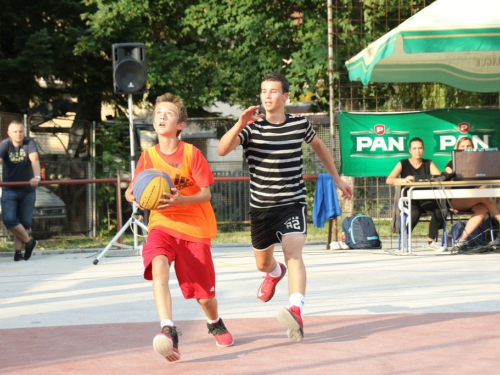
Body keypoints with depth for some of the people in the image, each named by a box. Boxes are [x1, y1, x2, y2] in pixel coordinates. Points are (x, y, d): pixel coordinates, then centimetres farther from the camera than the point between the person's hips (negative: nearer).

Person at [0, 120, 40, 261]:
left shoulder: (29, 143, -12)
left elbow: (34, 159, -29)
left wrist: (37, 177, -48)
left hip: (27, 189, 0)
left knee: (25, 222, 3)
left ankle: (18, 250, 16)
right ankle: (29, 242, 4)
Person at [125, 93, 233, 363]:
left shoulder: (192, 153, -7)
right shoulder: (148, 157, 1)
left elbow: (206, 193, -10)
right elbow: (131, 191, 5)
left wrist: (180, 200, -28)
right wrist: (135, 196, -19)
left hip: (194, 227, -1)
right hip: (161, 224, 1)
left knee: (204, 294, 7)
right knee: (158, 265, -33)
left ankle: (215, 323, 43)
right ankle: (168, 331, -39)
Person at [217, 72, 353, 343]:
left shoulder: (300, 125, -2)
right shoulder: (251, 128, -7)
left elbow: (318, 146, 20)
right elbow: (222, 150, -23)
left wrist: (337, 178, 25)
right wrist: (239, 125, -39)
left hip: (292, 203, -2)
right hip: (261, 206, 2)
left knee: (293, 253, -25)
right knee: (262, 263, 19)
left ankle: (296, 312, -41)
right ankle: (275, 273, 58)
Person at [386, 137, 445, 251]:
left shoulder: (428, 164, 10)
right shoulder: (403, 164, 2)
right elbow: (389, 180, -13)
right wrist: (403, 180, -33)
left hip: (425, 200, 3)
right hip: (408, 200, -3)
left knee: (439, 211, -28)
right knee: (415, 213, -36)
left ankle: (431, 241, -3)